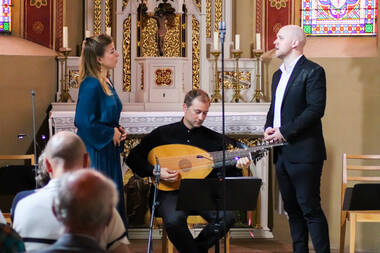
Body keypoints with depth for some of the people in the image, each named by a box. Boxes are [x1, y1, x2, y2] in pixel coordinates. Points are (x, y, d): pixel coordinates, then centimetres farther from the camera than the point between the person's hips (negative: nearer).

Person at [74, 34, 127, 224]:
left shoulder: (107, 83, 9)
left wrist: (118, 130, 4)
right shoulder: (91, 85, -19)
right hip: (94, 153, -9)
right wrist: (111, 133, -14)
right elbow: (84, 122, -24)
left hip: (109, 151, 9)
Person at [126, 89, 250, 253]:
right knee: (174, 220, -35)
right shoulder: (163, 133, 4)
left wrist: (237, 164, -14)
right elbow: (133, 158, 4)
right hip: (171, 192, -2)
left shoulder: (213, 138, 10)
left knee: (227, 216, -26)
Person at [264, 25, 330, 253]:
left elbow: (316, 108, -17)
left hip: (303, 152, -9)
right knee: (292, 208, 12)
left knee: (310, 208, -9)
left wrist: (285, 131, -18)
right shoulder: (279, 75, 19)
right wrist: (269, 127, 4)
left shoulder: (312, 71, -8)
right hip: (282, 153, 9)